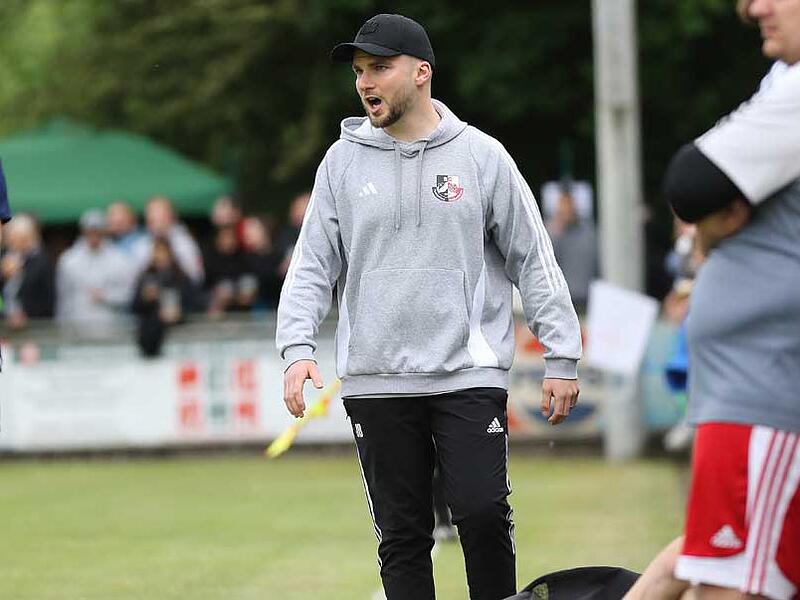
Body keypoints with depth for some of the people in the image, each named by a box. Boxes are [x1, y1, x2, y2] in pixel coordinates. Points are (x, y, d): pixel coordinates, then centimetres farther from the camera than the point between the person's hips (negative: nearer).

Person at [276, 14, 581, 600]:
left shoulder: (481, 155, 3)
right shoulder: (343, 162, 8)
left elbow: (535, 259, 5)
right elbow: (313, 266, 7)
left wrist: (562, 358, 1)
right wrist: (298, 348, -9)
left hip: (469, 375, -2)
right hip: (376, 381, 2)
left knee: (483, 512, -13)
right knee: (402, 533, 3)